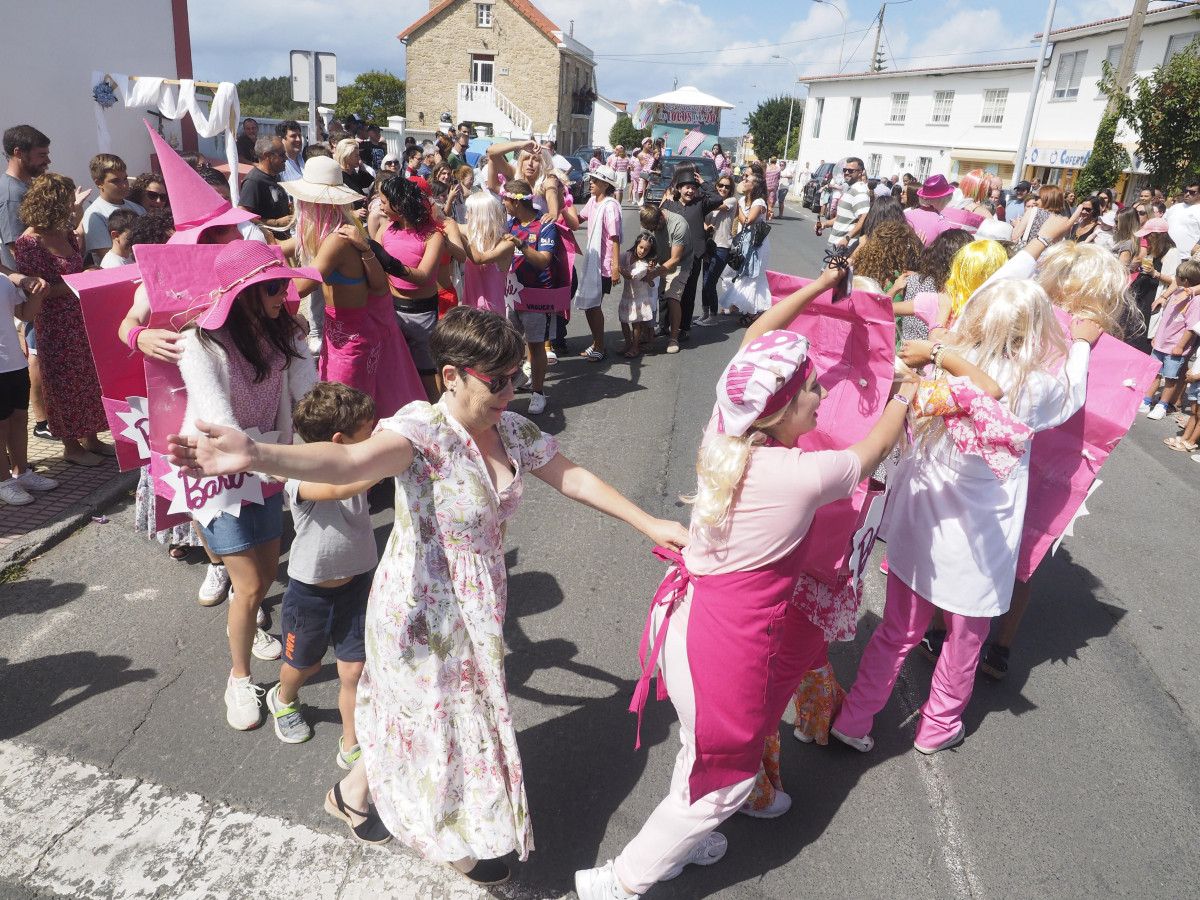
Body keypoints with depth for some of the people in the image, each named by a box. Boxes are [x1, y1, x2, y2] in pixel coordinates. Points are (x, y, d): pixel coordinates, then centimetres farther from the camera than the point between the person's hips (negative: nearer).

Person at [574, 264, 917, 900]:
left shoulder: (725, 432, -7)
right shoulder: (804, 474, -24)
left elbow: (754, 336, 9)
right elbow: (872, 452, -1)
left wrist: (821, 284, 17)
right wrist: (902, 398, 18)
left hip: (690, 606, 8)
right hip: (729, 638, -7)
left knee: (706, 746, 30)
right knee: (726, 776, 16)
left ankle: (677, 842, 54)